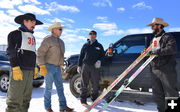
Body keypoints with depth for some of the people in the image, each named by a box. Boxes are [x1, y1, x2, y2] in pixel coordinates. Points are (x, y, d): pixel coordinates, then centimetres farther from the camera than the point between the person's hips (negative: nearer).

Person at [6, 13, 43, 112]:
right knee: (15, 98, -9)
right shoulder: (16, 33, 1)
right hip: (19, 69, -7)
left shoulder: (32, 37, 23)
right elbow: (11, 52, -8)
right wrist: (16, 68, -18)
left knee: (26, 98, 9)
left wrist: (35, 68, 20)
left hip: (30, 70, 7)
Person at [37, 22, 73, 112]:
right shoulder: (48, 39, -10)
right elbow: (40, 53, -15)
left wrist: (60, 65, 15)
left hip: (57, 67, 7)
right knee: (49, 87, 1)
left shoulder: (61, 42, 14)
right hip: (48, 67, -7)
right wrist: (42, 67, -19)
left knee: (60, 87, 7)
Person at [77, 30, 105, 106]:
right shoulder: (85, 45, 15)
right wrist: (79, 66, 7)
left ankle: (94, 99, 17)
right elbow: (81, 56, 15)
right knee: (84, 84, 2)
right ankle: (83, 100, 10)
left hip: (95, 66, 0)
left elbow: (102, 55, 12)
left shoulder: (99, 45, 13)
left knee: (95, 84, 3)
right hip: (85, 66, 0)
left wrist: (99, 61, -9)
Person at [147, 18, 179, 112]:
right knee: (157, 94, 14)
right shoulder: (154, 39, 21)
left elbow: (172, 49, -22)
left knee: (171, 93, -3)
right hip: (155, 70, 8)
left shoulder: (168, 37, -5)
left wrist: (157, 52, -21)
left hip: (167, 70, -8)